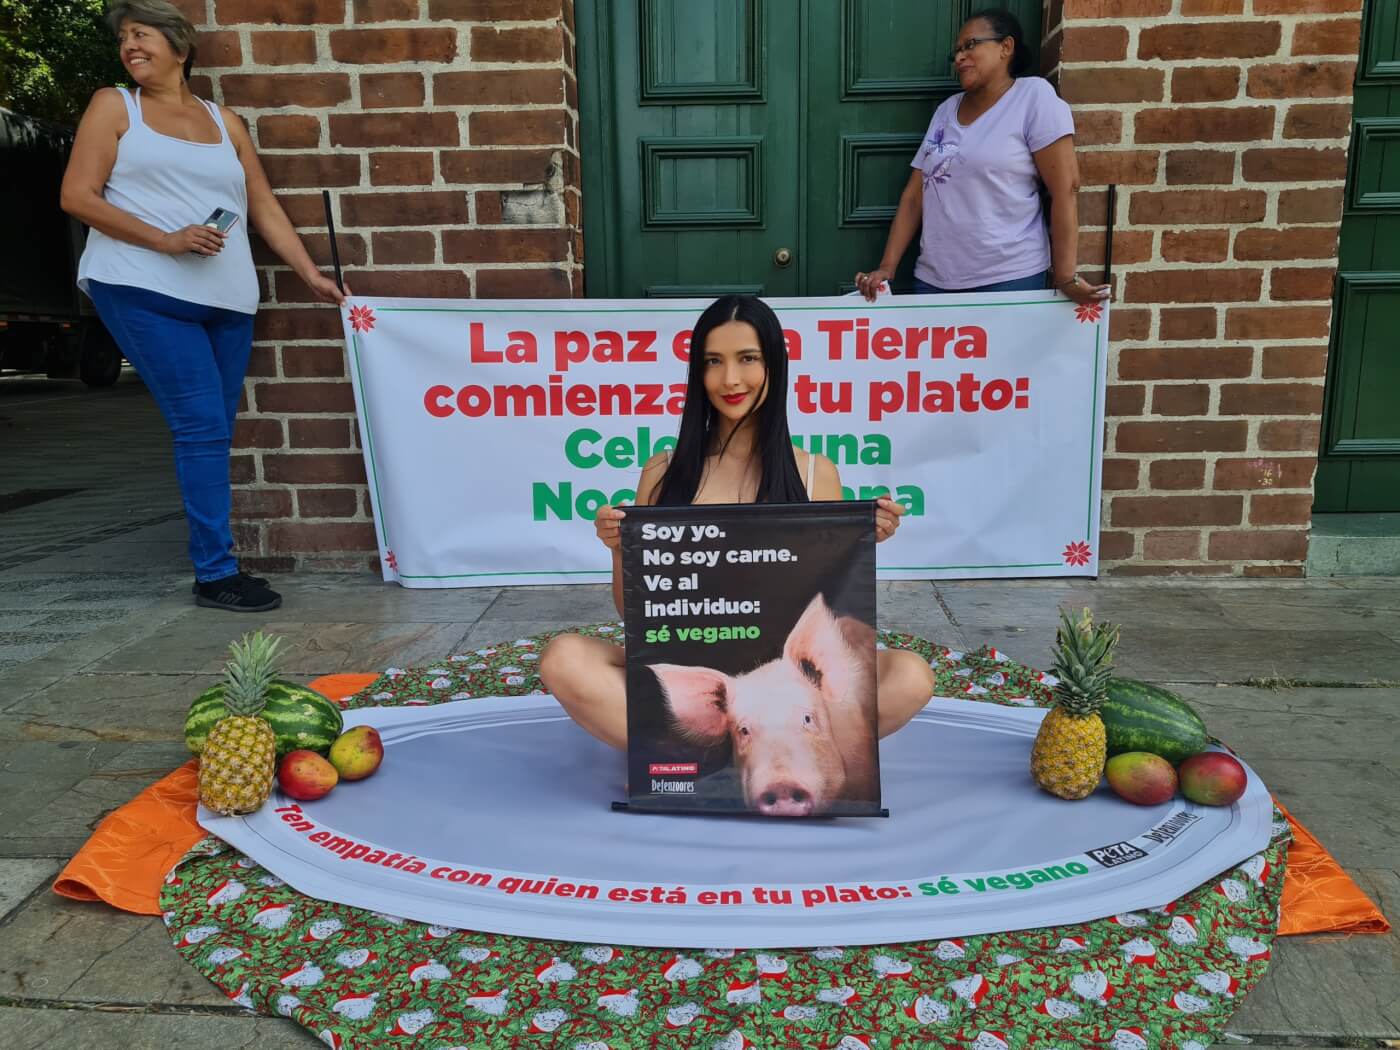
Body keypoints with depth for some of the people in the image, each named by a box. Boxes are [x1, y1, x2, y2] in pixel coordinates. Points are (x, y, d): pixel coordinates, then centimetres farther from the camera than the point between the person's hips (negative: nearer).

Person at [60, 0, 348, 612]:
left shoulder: (226, 122, 18)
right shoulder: (114, 106, 9)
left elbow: (265, 210, 18)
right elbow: (77, 197, 0)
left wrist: (312, 275, 9)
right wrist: (166, 240, -13)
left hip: (227, 301, 4)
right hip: (144, 291, -4)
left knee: (213, 436, 4)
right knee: (203, 428, -13)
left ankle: (212, 562, 13)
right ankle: (216, 574, -7)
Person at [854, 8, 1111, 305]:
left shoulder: (1033, 96, -3)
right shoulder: (946, 110, 14)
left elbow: (1064, 189, -8)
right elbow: (914, 194, 11)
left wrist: (1065, 276, -13)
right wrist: (887, 267, 2)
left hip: (1009, 279, -5)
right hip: (934, 278, 5)